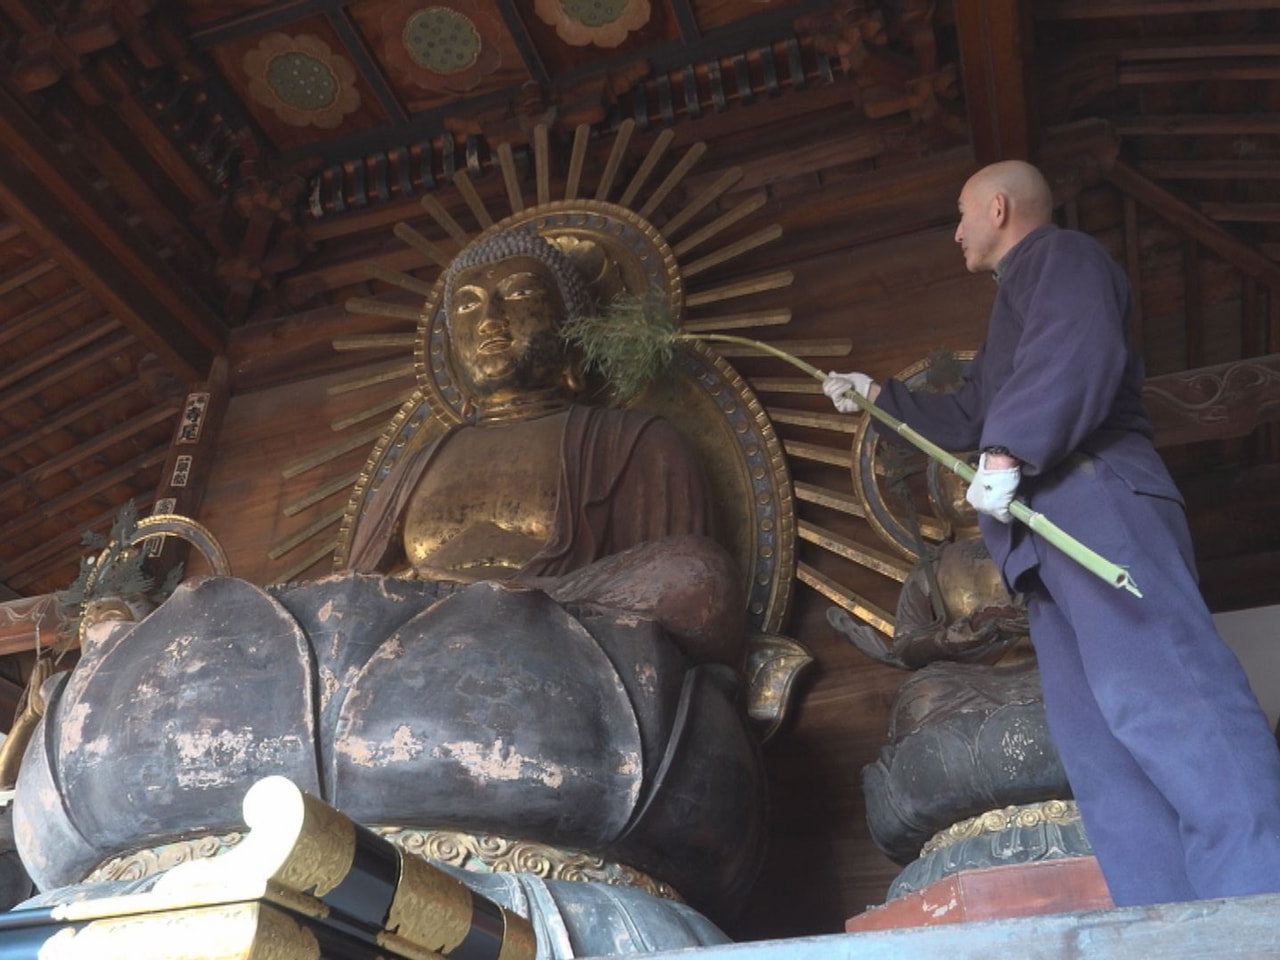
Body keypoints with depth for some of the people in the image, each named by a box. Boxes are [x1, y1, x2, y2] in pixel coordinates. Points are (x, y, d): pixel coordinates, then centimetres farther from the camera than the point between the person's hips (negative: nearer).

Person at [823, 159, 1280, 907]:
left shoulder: (1061, 255, 7)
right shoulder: (1025, 292, 37)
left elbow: (1080, 352, -16)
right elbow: (969, 419, 47)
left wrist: (1011, 454, -24)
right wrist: (880, 395, 52)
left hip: (1096, 498, -10)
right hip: (1054, 527, 10)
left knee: (1151, 692, -26)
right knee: (1094, 737, -2)